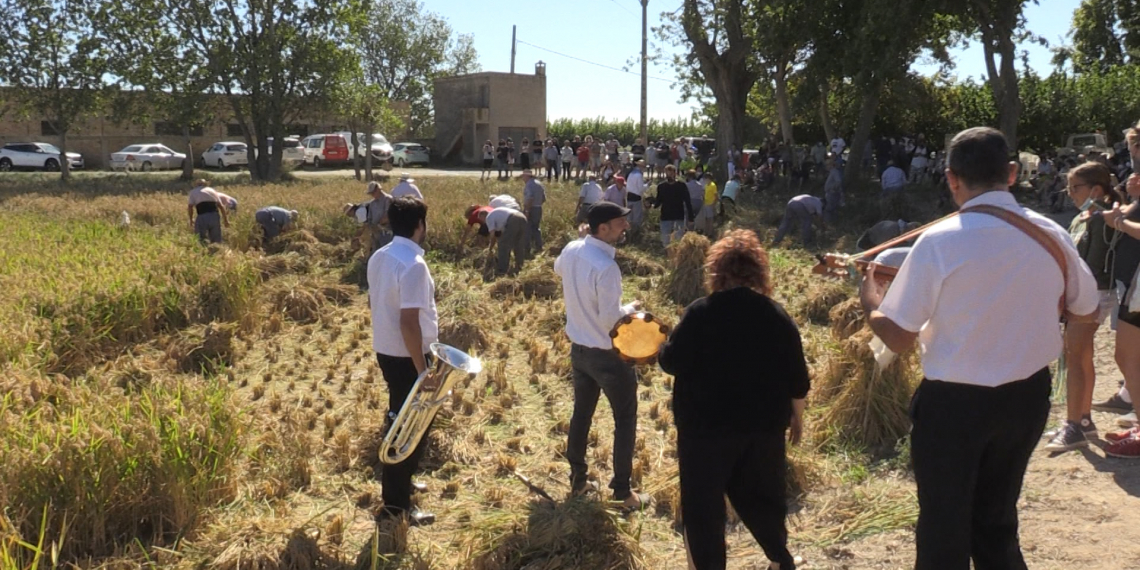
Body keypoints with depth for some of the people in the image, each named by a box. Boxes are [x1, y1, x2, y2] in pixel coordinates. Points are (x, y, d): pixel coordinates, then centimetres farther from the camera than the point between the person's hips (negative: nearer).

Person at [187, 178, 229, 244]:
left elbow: (190, 206, 5)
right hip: (215, 216, 3)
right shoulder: (212, 190, 25)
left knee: (201, 240, 6)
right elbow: (221, 206, 17)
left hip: (202, 217, -3)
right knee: (216, 241, 10)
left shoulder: (193, 191, 17)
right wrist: (225, 219, 22)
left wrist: (191, 219, 19)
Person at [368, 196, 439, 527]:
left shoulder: (378, 257, 4)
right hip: (407, 356, -9)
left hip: (385, 350, 9)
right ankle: (395, 507, 12)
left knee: (399, 419, 26)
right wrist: (423, 371, -23)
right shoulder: (414, 265, -24)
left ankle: (395, 479, 44)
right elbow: (408, 322, -28)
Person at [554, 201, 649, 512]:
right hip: (608, 355, -7)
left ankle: (577, 480, 32)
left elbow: (558, 269, 21)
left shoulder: (571, 250, -4)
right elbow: (609, 320, -25)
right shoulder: (606, 267, -29)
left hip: (578, 348, 8)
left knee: (581, 414, 20)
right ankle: (622, 492, 15)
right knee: (625, 420, 9)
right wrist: (629, 308, -8)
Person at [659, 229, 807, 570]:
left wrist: (665, 347, 12)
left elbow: (671, 363, -10)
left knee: (703, 504, 8)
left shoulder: (700, 313, -14)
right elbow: (797, 378, 2)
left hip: (706, 426, -4)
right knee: (762, 494, 23)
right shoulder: (777, 316, -2)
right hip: (763, 425, 4)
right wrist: (797, 417, 17)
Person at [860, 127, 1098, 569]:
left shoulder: (938, 242, -20)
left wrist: (870, 302, 3)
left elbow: (898, 338, -16)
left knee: (944, 532, 14)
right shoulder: (1052, 235, -5)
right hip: (1028, 396, 5)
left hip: (954, 401, -4)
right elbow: (1084, 310, 11)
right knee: (997, 523, 24)